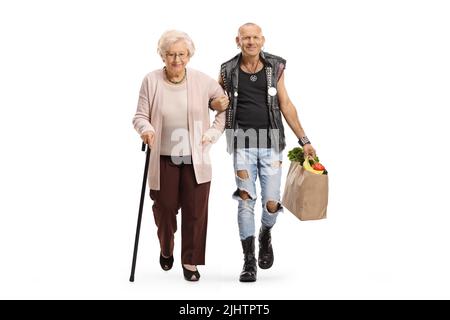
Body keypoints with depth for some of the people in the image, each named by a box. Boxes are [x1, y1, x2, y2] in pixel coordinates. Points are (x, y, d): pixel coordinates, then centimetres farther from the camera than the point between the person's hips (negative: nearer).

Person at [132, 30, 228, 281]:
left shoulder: (203, 81, -2)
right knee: (165, 208, 9)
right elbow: (140, 116, -1)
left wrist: (213, 133, 0)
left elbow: (227, 107, 9)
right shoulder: (151, 81, -4)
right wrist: (146, 129, -23)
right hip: (164, 159, 0)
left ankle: (190, 262, 16)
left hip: (196, 159, 0)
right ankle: (166, 249, 40)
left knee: (195, 211, 1)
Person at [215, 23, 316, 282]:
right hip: (243, 144, -1)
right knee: (246, 201, -5)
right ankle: (249, 262, 5)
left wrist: (304, 140, 7)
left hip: (271, 144, 1)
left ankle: (265, 236, 33)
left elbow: (286, 105, 8)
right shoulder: (228, 71, 2)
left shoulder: (275, 67, 4)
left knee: (272, 204, -1)